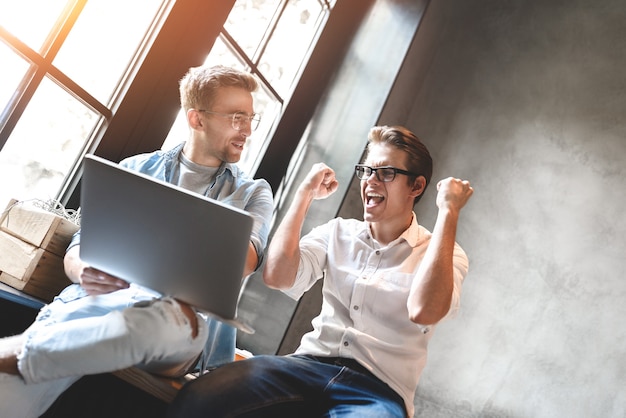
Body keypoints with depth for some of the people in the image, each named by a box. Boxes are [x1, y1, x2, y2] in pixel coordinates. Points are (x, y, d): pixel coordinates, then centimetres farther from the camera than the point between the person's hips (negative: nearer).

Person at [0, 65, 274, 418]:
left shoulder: (254, 193, 15)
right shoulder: (135, 169, 20)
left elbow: (242, 260, -7)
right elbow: (79, 248, 16)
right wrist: (86, 272, -11)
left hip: (186, 314, 0)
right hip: (97, 300, 1)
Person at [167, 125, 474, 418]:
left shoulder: (442, 253, 3)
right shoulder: (337, 233, 12)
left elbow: (424, 311, -20)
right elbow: (276, 276, -5)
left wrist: (448, 213, -14)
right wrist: (305, 193, 3)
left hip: (378, 390, -2)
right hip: (310, 364, 3)